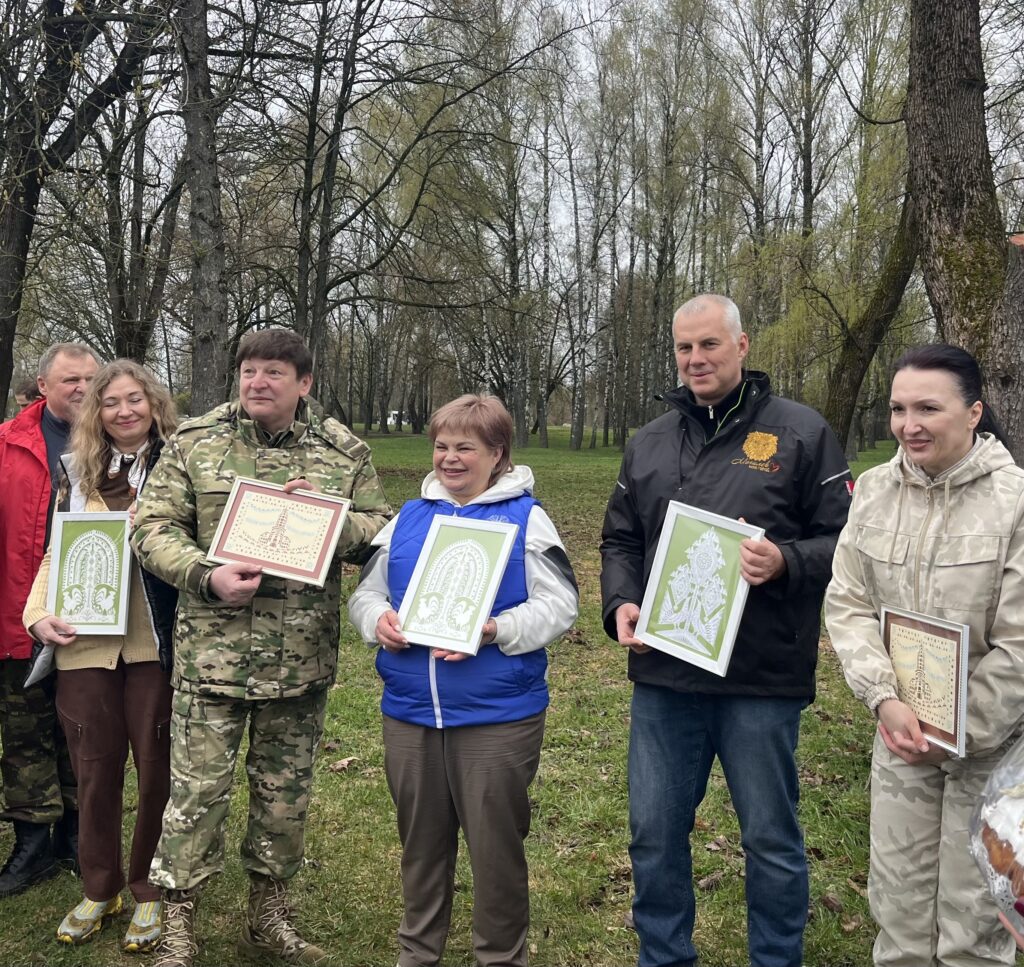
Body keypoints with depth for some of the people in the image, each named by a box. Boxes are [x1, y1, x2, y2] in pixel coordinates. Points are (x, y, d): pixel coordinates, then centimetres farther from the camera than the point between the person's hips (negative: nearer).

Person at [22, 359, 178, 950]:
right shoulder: (78, 470, 11)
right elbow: (56, 551, 11)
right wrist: (40, 613, -3)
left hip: (155, 642, -3)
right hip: (85, 644, 3)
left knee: (158, 767, 7)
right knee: (95, 769, 13)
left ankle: (152, 890, 26)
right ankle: (100, 889, 32)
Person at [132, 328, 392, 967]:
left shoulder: (345, 453, 4)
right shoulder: (194, 443, 2)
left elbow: (382, 535, 4)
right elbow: (152, 528, -1)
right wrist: (206, 577, -16)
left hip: (303, 661, 2)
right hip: (213, 651, -1)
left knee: (286, 793, 15)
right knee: (197, 791, 4)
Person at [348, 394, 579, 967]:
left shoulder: (526, 518, -3)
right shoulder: (408, 518, 10)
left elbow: (559, 606, -9)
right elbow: (365, 593, 14)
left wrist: (494, 630, -23)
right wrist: (379, 619, -9)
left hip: (498, 716, -4)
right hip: (409, 712, 4)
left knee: (497, 847, 8)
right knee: (421, 844, 18)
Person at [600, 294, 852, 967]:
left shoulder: (800, 432, -2)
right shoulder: (649, 443, 12)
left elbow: (844, 539, -3)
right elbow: (620, 541, 17)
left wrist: (785, 563, -20)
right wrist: (621, 602, 0)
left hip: (762, 681, -4)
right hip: (663, 674, 4)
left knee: (771, 837, 11)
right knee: (654, 831, 15)